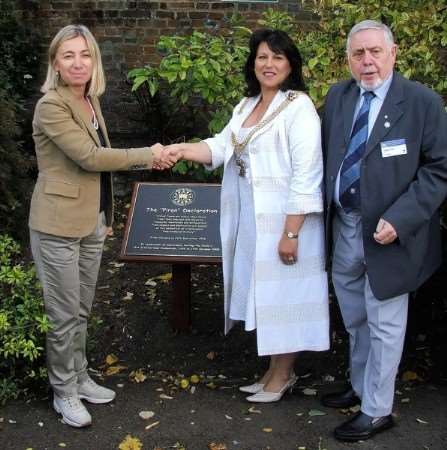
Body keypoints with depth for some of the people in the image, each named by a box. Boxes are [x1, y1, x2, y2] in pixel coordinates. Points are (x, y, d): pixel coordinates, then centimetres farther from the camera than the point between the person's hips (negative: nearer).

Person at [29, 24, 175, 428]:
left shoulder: (90, 100, 10)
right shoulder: (51, 105, -16)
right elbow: (89, 156, -23)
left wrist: (106, 215, 19)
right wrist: (148, 155, -16)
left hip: (92, 223, 8)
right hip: (59, 225, -8)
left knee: (82, 310, 17)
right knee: (63, 314, 3)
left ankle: (80, 379, 32)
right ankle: (63, 392, 19)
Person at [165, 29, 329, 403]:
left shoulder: (299, 108, -13)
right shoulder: (247, 106, 13)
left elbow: (307, 175, -18)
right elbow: (222, 148, 8)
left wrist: (291, 232, -21)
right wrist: (182, 150, -11)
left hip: (283, 221, -8)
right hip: (251, 221, 8)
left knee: (283, 295, 4)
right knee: (265, 294, 16)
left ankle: (282, 375, 20)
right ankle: (276, 370, 30)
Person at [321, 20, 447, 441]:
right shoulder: (337, 96, 4)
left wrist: (399, 219, -20)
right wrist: (323, 212, 1)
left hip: (387, 234, -5)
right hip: (342, 229, 5)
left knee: (384, 326, 8)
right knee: (354, 322, 21)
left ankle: (377, 411, 23)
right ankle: (360, 387, 41)